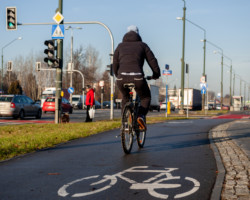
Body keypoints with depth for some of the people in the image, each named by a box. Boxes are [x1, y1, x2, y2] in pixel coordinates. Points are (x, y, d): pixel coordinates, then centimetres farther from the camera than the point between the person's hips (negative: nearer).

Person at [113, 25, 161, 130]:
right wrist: (156, 74, 29)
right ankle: (141, 116, -3)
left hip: (122, 77, 2)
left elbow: (115, 63, 19)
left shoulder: (120, 46, 23)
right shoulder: (142, 45, 18)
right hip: (137, 77, -2)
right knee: (145, 97, 23)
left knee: (125, 98, 31)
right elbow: (152, 60, 14)